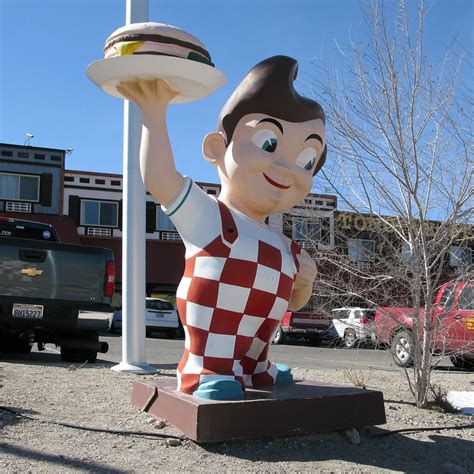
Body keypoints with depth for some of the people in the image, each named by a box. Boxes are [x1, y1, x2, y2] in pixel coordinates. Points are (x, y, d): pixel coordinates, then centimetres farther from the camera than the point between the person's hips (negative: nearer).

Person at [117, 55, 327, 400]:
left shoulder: (286, 249, 13)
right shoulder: (209, 217, -8)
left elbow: (292, 303, 26)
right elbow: (159, 178, -24)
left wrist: (304, 282, 4)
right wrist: (155, 112, -21)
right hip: (212, 377, -9)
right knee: (221, 391, -32)